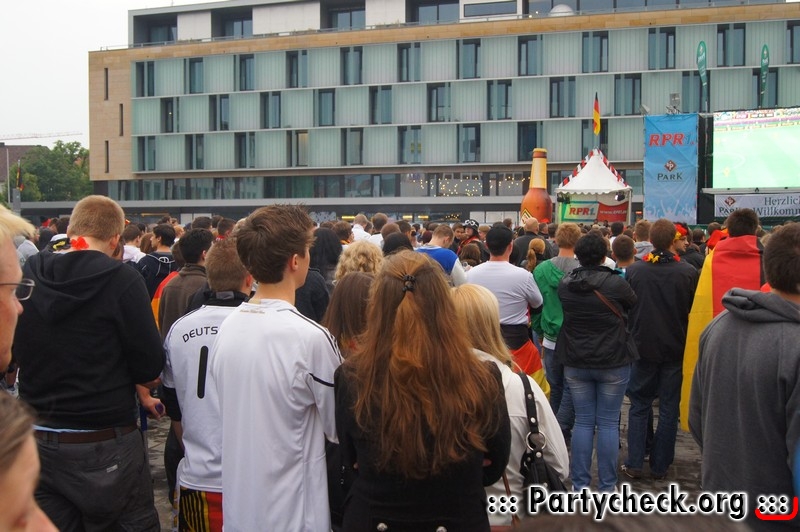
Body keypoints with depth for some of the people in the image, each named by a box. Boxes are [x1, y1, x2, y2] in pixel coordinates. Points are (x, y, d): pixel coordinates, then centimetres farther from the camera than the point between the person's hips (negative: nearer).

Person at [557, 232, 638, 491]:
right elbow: (634, 302, 4)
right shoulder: (615, 283, -15)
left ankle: (580, 483, 14)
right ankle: (607, 485, 12)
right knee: (608, 423, 6)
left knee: (583, 421, 10)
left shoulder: (564, 284, -4)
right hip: (613, 362, -3)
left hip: (575, 363, 3)